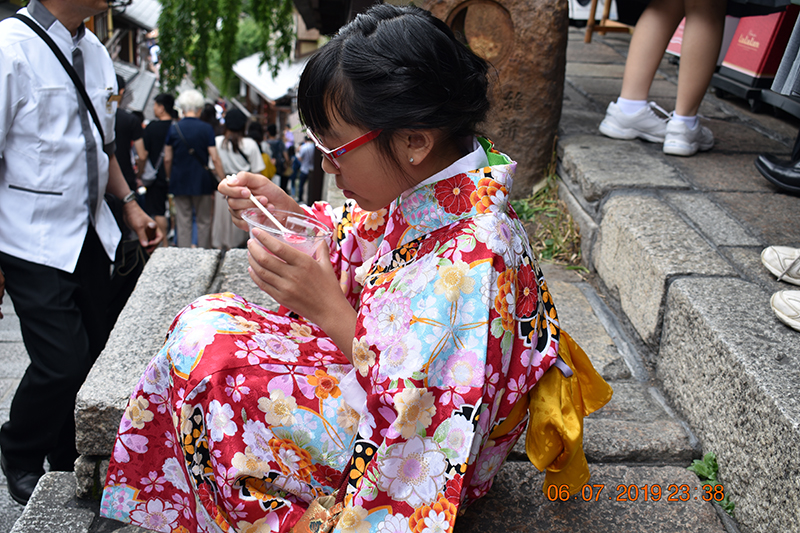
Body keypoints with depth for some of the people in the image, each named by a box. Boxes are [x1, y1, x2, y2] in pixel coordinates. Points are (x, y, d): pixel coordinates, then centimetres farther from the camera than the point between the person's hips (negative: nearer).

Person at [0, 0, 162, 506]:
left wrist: (129, 202, 11)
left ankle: (70, 463, 33)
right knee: (63, 361, -7)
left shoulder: (95, 51, 9)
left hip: (90, 233, 7)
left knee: (95, 352, 10)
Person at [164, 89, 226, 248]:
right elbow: (215, 158, -9)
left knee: (183, 222, 6)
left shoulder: (173, 128, -1)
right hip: (201, 181, -1)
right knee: (203, 221, 9)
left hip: (179, 181, 1)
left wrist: (170, 178, 16)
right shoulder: (206, 128, -5)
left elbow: (167, 159, 2)